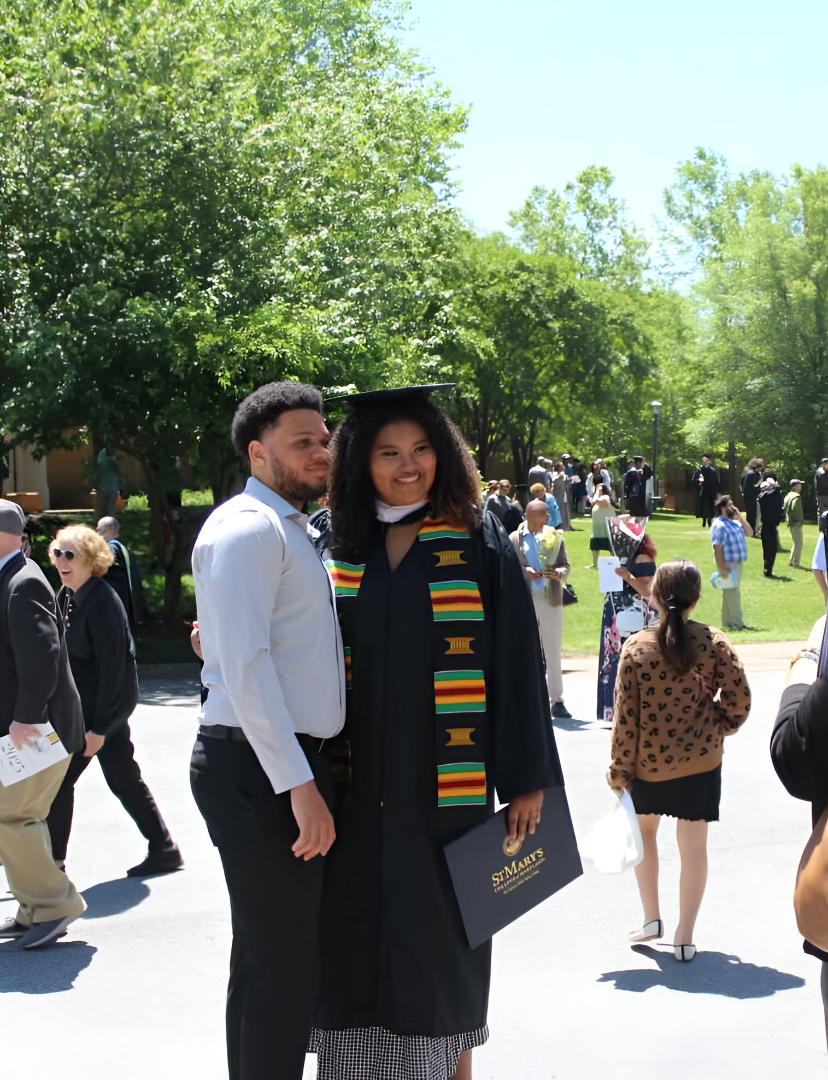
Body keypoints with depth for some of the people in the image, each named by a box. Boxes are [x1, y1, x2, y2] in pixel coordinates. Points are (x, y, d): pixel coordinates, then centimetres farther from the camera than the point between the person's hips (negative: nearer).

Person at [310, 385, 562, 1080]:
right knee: (359, 936, 6)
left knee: (444, 936, 7)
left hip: (447, 781, -2)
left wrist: (526, 777, -6)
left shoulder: (478, 542, -1)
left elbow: (516, 661, -3)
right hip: (360, 784, 2)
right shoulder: (338, 548, 7)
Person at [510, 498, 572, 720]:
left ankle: (556, 700, 10)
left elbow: (566, 566, 4)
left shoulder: (556, 537, 6)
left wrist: (558, 573, -17)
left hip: (551, 599, 1)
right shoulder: (514, 539, 2)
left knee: (553, 652, 4)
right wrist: (524, 572, -17)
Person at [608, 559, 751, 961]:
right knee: (693, 845, 9)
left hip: (647, 762, 0)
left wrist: (619, 769, -1)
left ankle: (651, 918, 25)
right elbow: (739, 701, -10)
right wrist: (718, 727, 10)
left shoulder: (636, 647, -12)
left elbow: (626, 716, -10)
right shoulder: (714, 642, -10)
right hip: (700, 760, 0)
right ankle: (684, 936, 15)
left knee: (644, 829, 24)